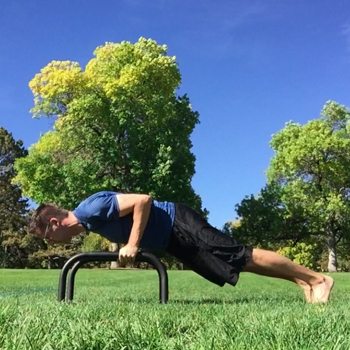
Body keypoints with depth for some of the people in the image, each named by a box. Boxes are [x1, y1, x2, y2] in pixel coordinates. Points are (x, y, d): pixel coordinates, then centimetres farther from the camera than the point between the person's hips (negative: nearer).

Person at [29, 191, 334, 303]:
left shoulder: (92, 209, -21)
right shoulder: (87, 221, 10)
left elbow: (143, 200, -27)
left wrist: (132, 245, -25)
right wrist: (119, 247, 9)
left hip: (178, 226, -9)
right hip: (170, 240, 9)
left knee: (243, 258, -7)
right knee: (242, 261, 11)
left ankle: (316, 278, 3)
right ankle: (302, 280, 18)